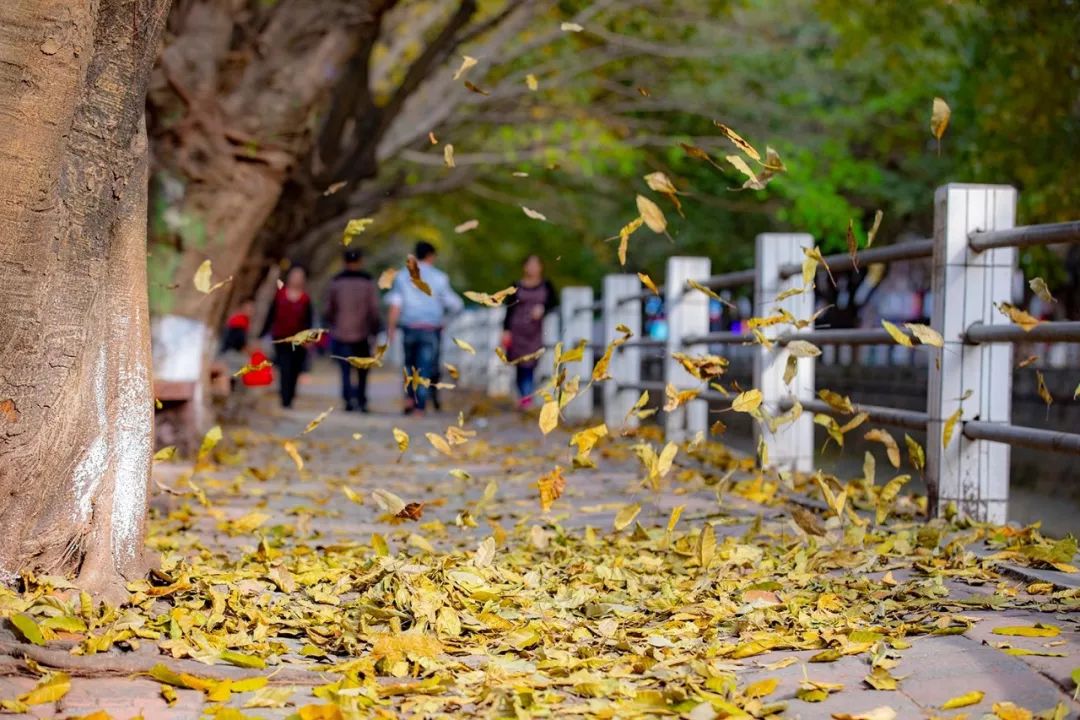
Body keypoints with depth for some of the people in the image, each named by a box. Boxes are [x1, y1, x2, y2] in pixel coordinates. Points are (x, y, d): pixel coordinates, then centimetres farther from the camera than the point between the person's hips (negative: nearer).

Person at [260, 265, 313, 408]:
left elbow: (308, 321, 1)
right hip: (281, 338, -1)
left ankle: (289, 399, 19)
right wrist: (262, 335, 5)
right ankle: (285, 400, -9)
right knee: (285, 370, -9)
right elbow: (271, 316, 6)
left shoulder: (305, 299, 1)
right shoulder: (280, 295, 2)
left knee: (294, 372, 6)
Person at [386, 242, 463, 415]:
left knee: (410, 363, 23)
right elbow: (455, 304, 1)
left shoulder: (402, 276, 3)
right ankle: (420, 407, -5)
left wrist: (391, 328, -3)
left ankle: (409, 398, 10)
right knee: (425, 367, 1)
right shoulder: (439, 277, -2)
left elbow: (395, 305, -5)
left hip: (409, 328, 2)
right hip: (430, 329, -2)